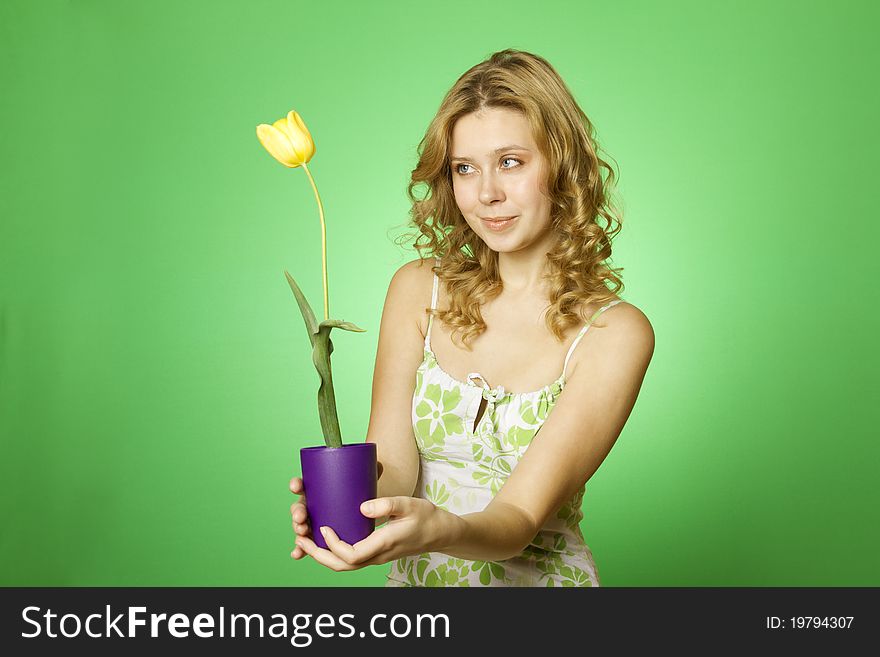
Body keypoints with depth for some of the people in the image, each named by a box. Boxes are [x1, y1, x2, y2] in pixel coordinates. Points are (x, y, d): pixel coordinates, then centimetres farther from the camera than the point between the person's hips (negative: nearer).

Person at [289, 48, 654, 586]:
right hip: (415, 579, 2)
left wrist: (438, 529, -35)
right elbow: (391, 464, -3)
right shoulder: (418, 290, 1)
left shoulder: (614, 333, -9)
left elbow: (521, 519, -15)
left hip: (539, 575, -2)